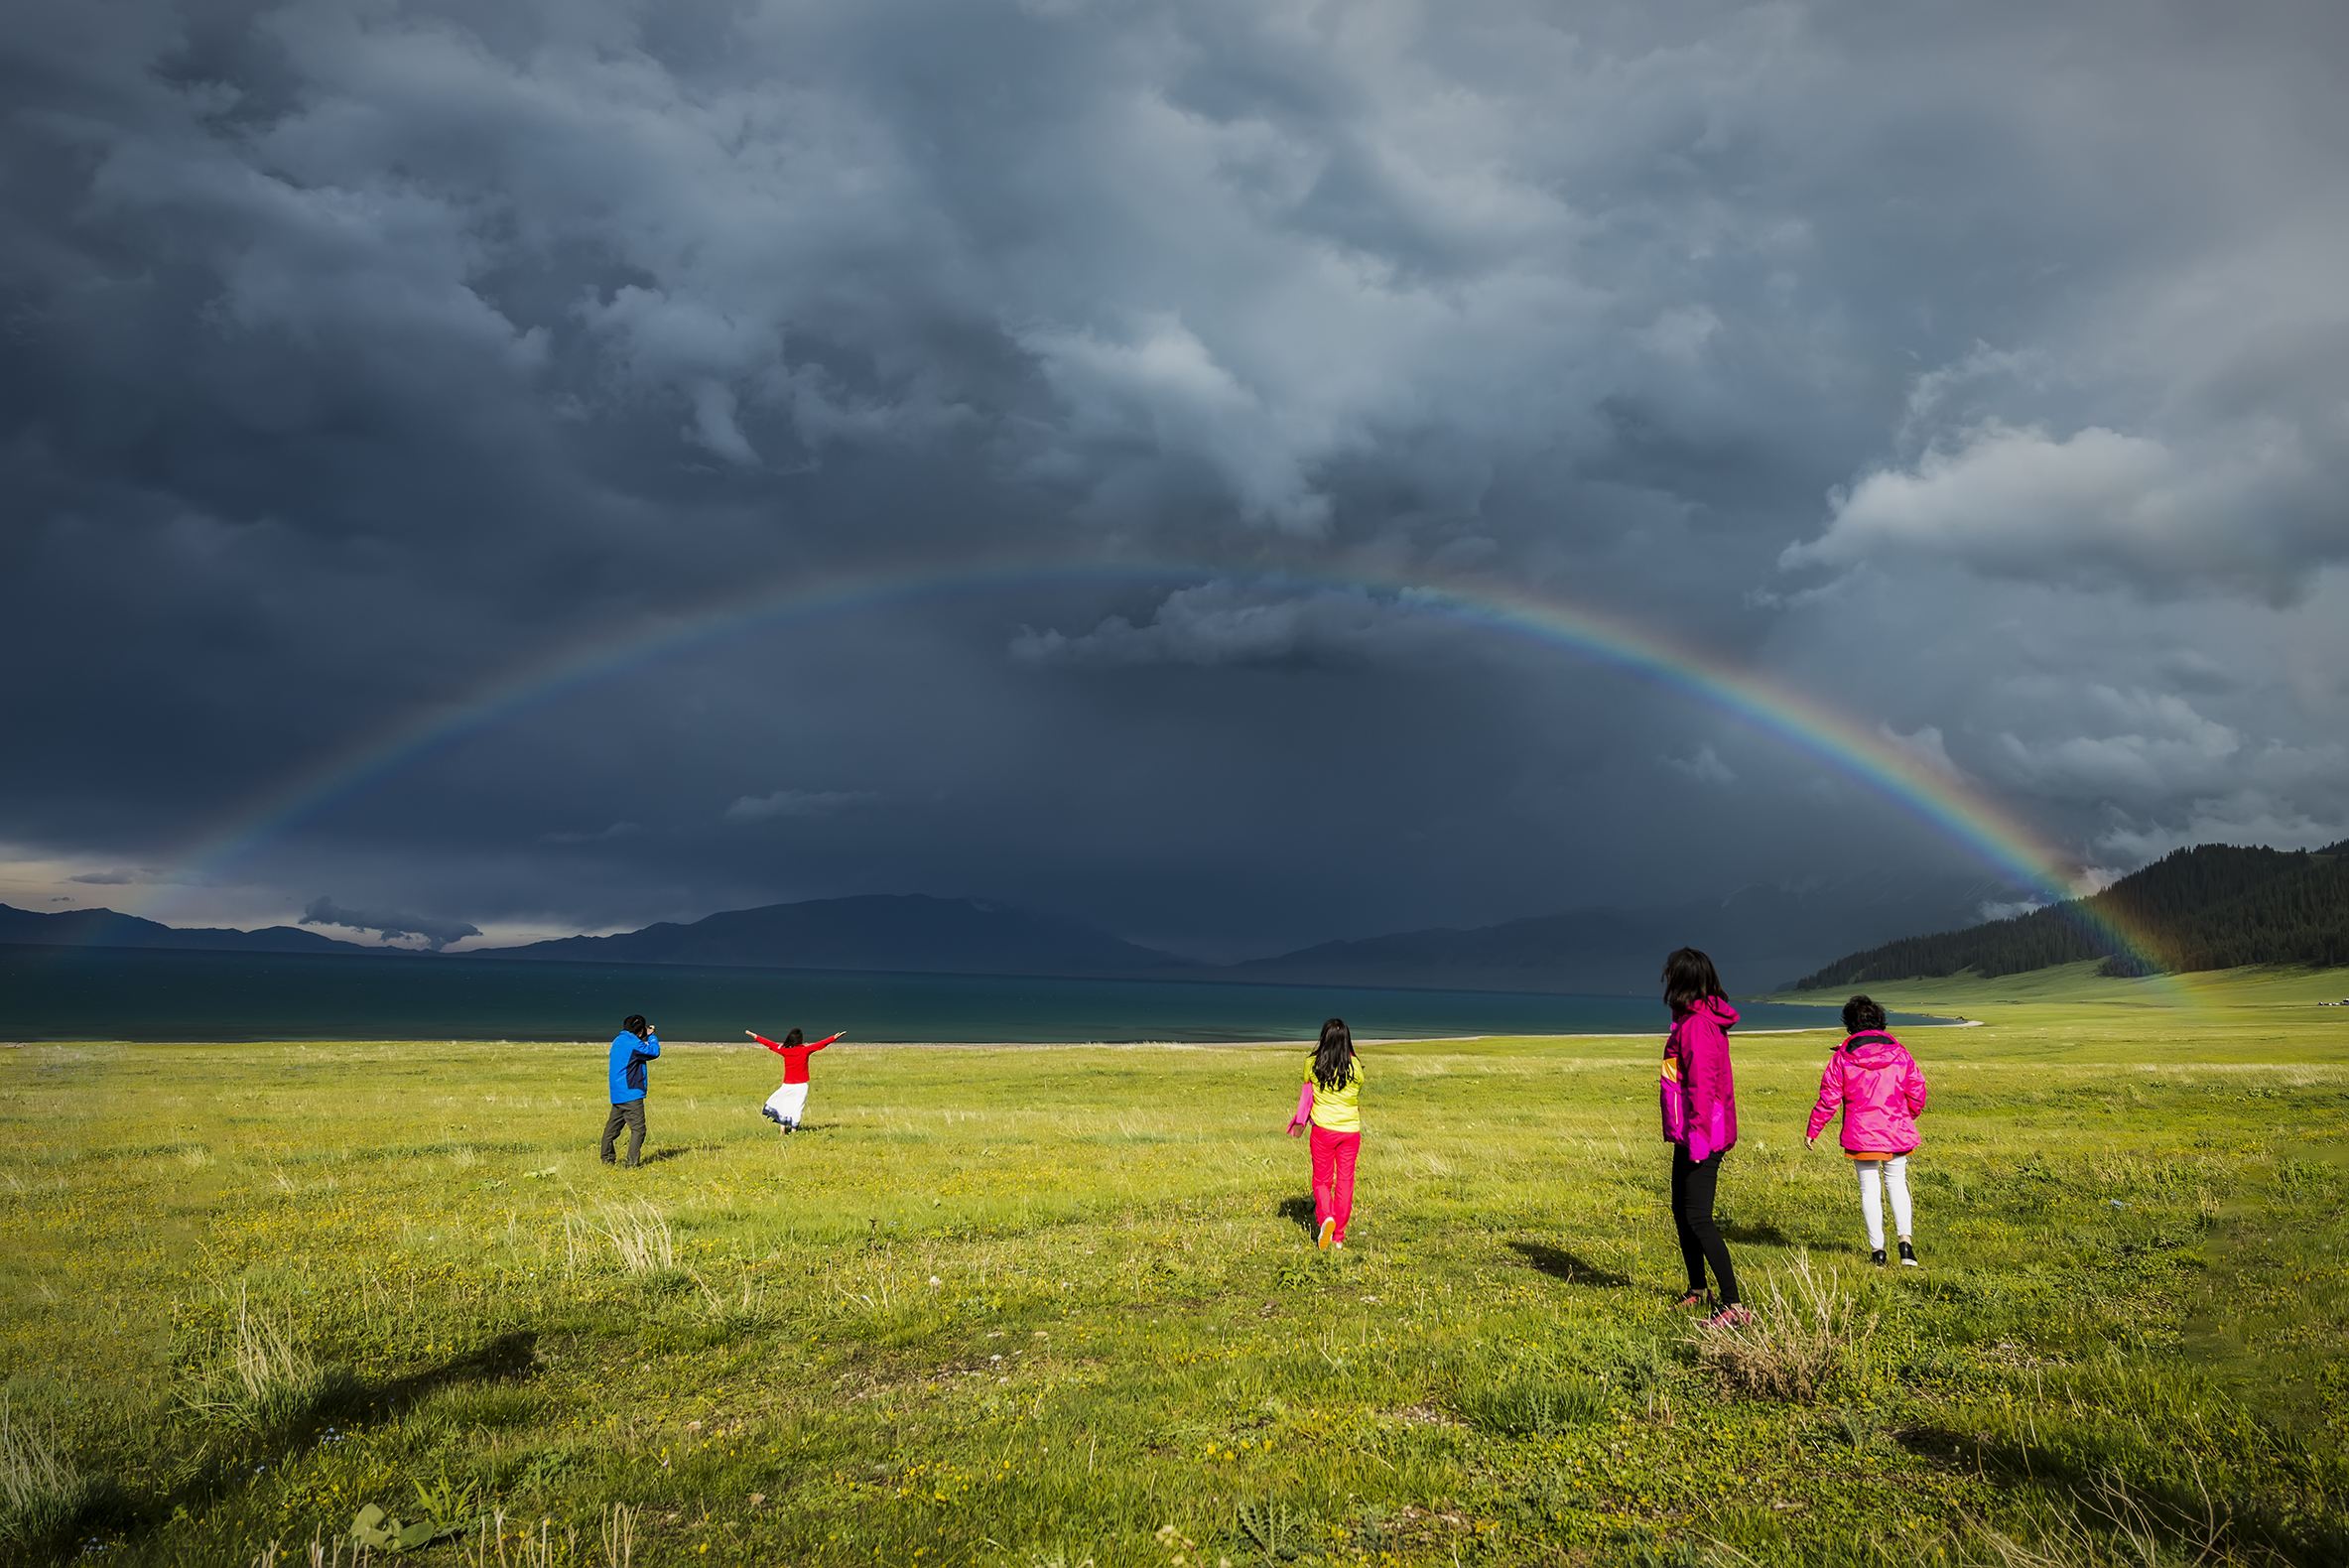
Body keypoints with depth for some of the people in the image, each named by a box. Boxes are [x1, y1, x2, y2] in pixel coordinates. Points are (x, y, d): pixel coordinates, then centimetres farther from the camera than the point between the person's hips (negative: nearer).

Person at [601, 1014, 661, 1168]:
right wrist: (651, 1036, 5)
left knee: (612, 1127, 16)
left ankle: (607, 1159, 23)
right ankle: (631, 1163, -12)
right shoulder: (632, 1042, -16)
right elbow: (654, 1051, -9)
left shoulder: (618, 1040, 13)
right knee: (638, 1129, -8)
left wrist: (646, 1038, 13)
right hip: (631, 1093, -10)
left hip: (617, 1094, 10)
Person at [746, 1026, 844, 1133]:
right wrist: (834, 1037, -1)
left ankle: (782, 1131, 7)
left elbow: (769, 1043, 6)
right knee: (796, 1109, 2)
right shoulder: (805, 1050, -6)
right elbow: (821, 1044, -5)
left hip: (787, 1085, 1)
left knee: (783, 1106, 14)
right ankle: (793, 1132, -3)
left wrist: (754, 1036, 14)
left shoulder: (784, 1050, -2)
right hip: (801, 1085, -1)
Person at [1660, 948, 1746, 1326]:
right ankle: (1696, 1291, 31)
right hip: (1690, 1135, 10)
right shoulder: (1704, 1019, 14)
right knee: (1681, 1212, 18)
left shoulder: (1697, 1023, -17)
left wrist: (1698, 1133, -25)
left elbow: (1702, 1082, -23)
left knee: (1698, 1218, -10)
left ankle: (1733, 1305, -10)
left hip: (1701, 1135, -10)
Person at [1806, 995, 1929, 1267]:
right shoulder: (1899, 1053, 0)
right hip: (1897, 1132, 2)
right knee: (1897, 1183, 16)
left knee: (1869, 1188, 7)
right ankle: (1905, 1239, 1)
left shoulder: (1842, 1057, -6)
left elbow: (1829, 1098, -6)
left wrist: (1813, 1130, 5)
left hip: (1861, 1133, -2)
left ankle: (1877, 1249, 8)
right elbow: (1917, 1091, 5)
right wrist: (1911, 1116, 26)